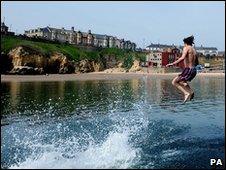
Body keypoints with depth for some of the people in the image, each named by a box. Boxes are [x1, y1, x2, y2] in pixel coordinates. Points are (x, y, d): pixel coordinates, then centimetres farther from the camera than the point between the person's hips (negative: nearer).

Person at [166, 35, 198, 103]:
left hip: (188, 70, -9)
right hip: (194, 70, 9)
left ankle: (186, 93, -11)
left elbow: (182, 58, -24)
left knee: (174, 82, -2)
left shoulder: (186, 48, -5)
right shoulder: (194, 50, 17)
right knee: (181, 81, 30)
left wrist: (172, 64, -25)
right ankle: (190, 91, 15)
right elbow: (197, 63, 24)